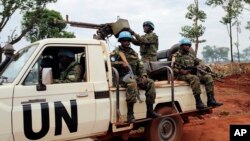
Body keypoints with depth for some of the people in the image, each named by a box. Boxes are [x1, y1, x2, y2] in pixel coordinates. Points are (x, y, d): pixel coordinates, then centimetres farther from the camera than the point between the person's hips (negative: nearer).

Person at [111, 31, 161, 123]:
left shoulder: (133, 53, 20)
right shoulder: (116, 52, 3)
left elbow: (140, 65, 17)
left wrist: (143, 76, -1)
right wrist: (121, 63, -26)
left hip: (135, 76, 6)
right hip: (123, 77, -6)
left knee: (150, 83, -11)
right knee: (132, 83, -38)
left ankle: (150, 111, -9)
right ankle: (130, 114, -37)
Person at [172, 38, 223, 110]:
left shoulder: (190, 55, 22)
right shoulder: (176, 55, 1)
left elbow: (199, 61, 22)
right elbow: (173, 68, -7)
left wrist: (201, 66, -1)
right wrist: (182, 71, -21)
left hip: (193, 74, 7)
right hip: (182, 75, -7)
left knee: (208, 77, -11)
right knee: (195, 79, -37)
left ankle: (211, 100, -16)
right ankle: (198, 103, -38)